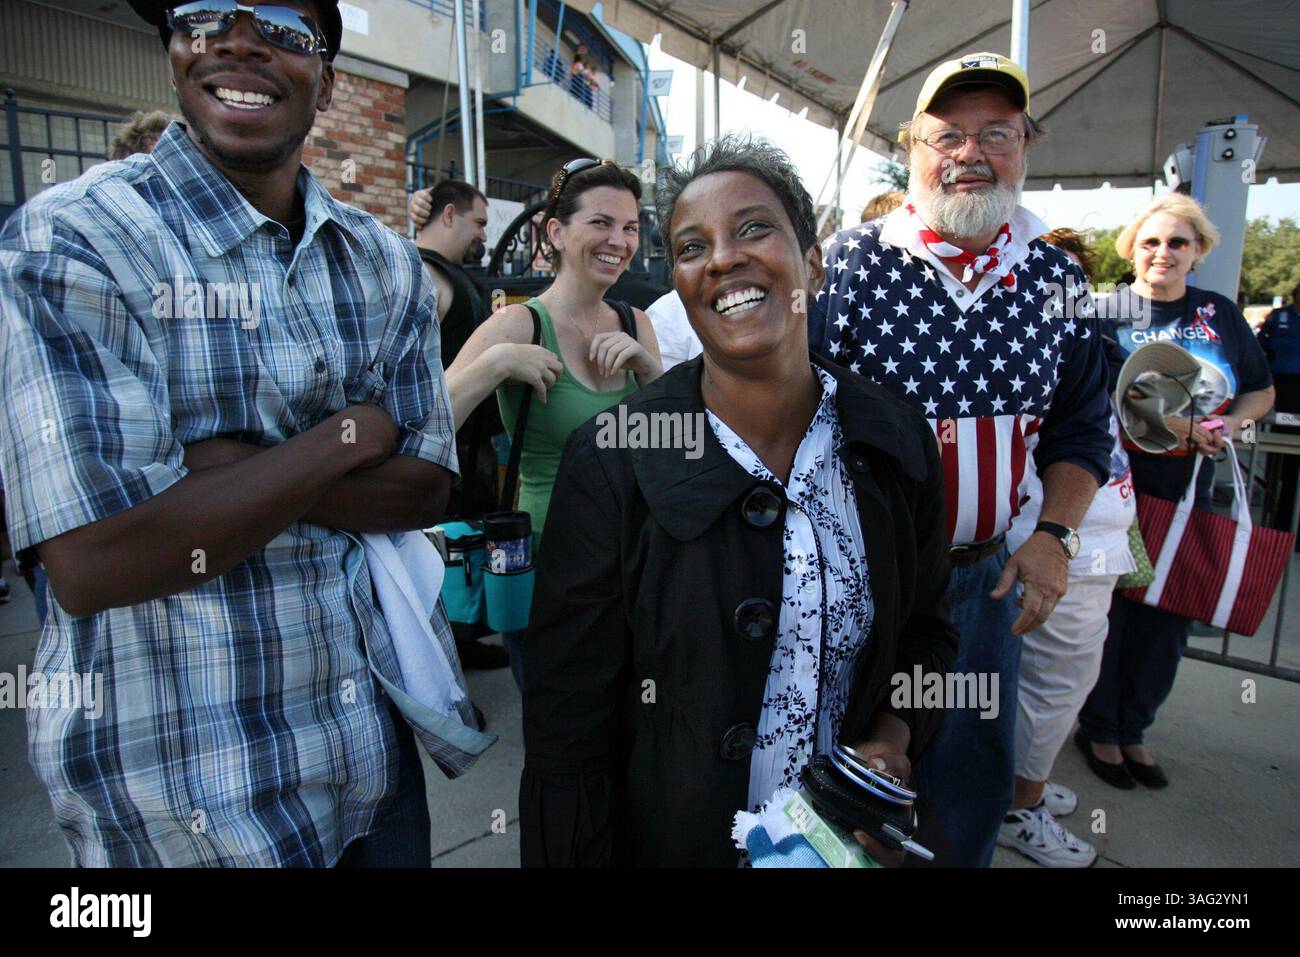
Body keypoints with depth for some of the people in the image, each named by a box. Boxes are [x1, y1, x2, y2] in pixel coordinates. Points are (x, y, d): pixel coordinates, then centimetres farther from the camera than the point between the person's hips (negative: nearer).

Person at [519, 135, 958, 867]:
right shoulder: (610, 463, -21)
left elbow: (926, 633, 4)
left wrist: (894, 738, -12)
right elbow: (567, 726, -16)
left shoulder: (900, 443, -10)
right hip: (668, 841, -2)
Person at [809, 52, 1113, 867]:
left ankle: (959, 859, 46)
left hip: (985, 574, 4)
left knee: (977, 764, 20)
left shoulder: (1059, 280, 2)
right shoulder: (849, 264, -11)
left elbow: (1081, 428, 10)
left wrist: (1055, 535, -3)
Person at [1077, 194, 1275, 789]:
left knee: (1168, 616, 10)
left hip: (1189, 493, 4)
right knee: (1107, 610, 3)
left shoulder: (1220, 315, 10)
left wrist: (1231, 422, -4)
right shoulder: (1107, 312, -4)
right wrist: (1167, 421, -20)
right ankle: (1098, 729, 22)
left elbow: (1262, 391, 17)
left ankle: (1133, 728, 28)